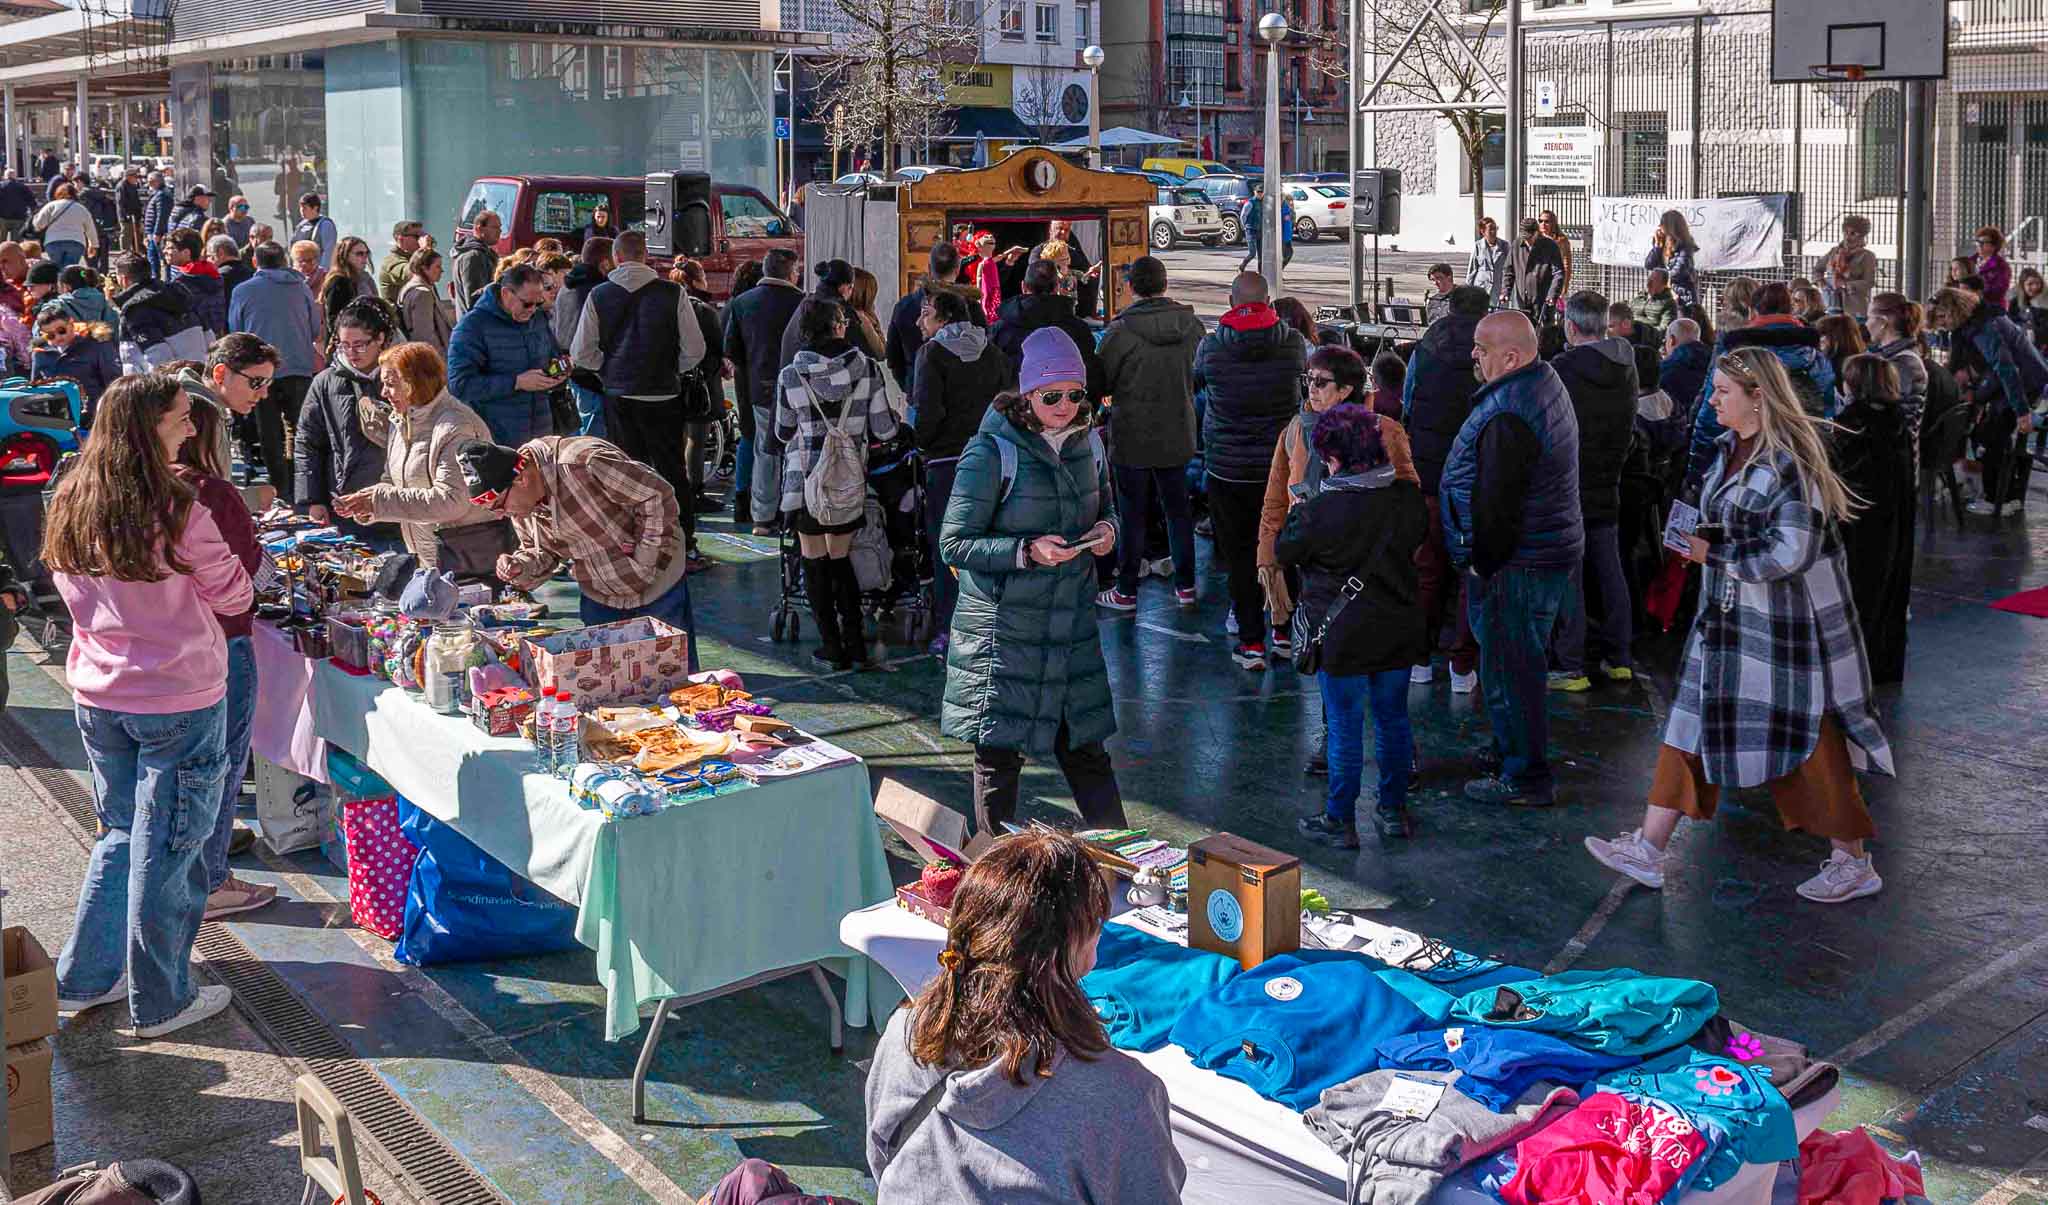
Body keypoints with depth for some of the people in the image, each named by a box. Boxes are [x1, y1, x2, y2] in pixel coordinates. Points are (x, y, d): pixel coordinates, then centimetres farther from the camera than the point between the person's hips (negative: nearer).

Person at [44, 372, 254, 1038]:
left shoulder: (70, 506, 1)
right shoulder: (176, 512, -20)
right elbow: (234, 594, -10)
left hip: (97, 696, 7)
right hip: (178, 701, -6)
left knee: (121, 833, 22)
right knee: (166, 849, 5)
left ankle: (85, 979, 29)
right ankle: (160, 1002, 16)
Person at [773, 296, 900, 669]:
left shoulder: (790, 376, -9)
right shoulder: (868, 369, -8)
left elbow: (783, 433, 2)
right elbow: (884, 430, -7)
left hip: (805, 479, -2)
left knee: (814, 562, 9)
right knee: (842, 559, 15)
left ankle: (832, 644, 10)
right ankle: (854, 639, 15)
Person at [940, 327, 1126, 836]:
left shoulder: (1087, 442, 6)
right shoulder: (991, 452, -13)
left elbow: (1106, 507, 23)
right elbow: (955, 544, -13)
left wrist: (1106, 529, -1)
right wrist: (1028, 551, -24)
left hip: (1072, 622, 5)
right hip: (1004, 629, -5)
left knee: (1085, 747, 11)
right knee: (999, 754, 4)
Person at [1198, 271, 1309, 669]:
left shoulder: (1211, 347, -10)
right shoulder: (1292, 343, -8)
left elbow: (1195, 382, 9)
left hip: (1227, 468, -1)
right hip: (1282, 464, 2)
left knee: (1239, 552, 5)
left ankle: (1252, 642, 4)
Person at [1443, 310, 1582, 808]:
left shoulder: (1507, 417, -25)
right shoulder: (1546, 383, 9)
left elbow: (1496, 504, -24)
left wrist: (1483, 565, -12)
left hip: (1516, 564, -11)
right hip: (1551, 554, 11)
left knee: (1508, 672, 0)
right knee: (1522, 664, 22)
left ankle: (1525, 779, 9)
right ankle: (1513, 752, 36)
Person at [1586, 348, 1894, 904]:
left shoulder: (1790, 461, -20)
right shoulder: (1729, 447, 8)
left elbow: (1792, 552, -25)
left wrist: (1715, 555, -17)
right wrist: (1697, 539, 5)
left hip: (1787, 625, -9)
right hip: (1729, 619, 9)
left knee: (1806, 742, 2)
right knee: (1693, 721, 9)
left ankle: (1854, 863, 20)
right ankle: (1649, 852, 16)